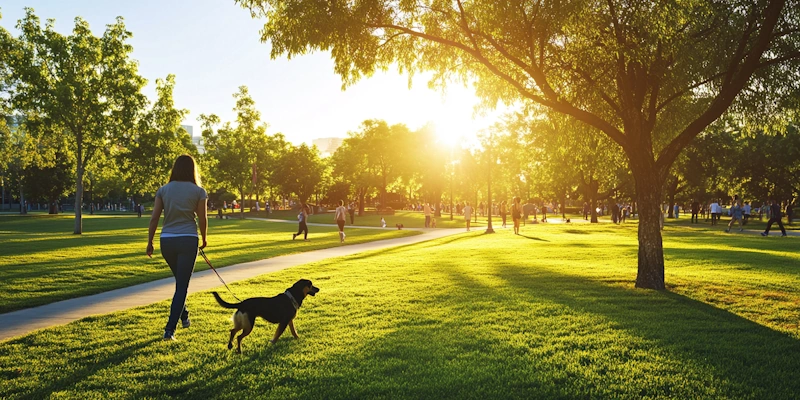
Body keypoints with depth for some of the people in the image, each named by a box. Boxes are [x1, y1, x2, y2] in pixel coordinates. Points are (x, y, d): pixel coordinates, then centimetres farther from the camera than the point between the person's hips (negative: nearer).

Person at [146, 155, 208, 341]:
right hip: (188, 240, -3)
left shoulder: (164, 190, 4)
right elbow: (202, 219, -1)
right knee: (182, 285, 2)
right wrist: (204, 239, 16)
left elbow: (154, 218, 1)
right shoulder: (198, 191, -3)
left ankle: (184, 317, 39)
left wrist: (149, 242, 9)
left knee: (180, 280, 26)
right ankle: (170, 329, -4)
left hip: (167, 240, 4)